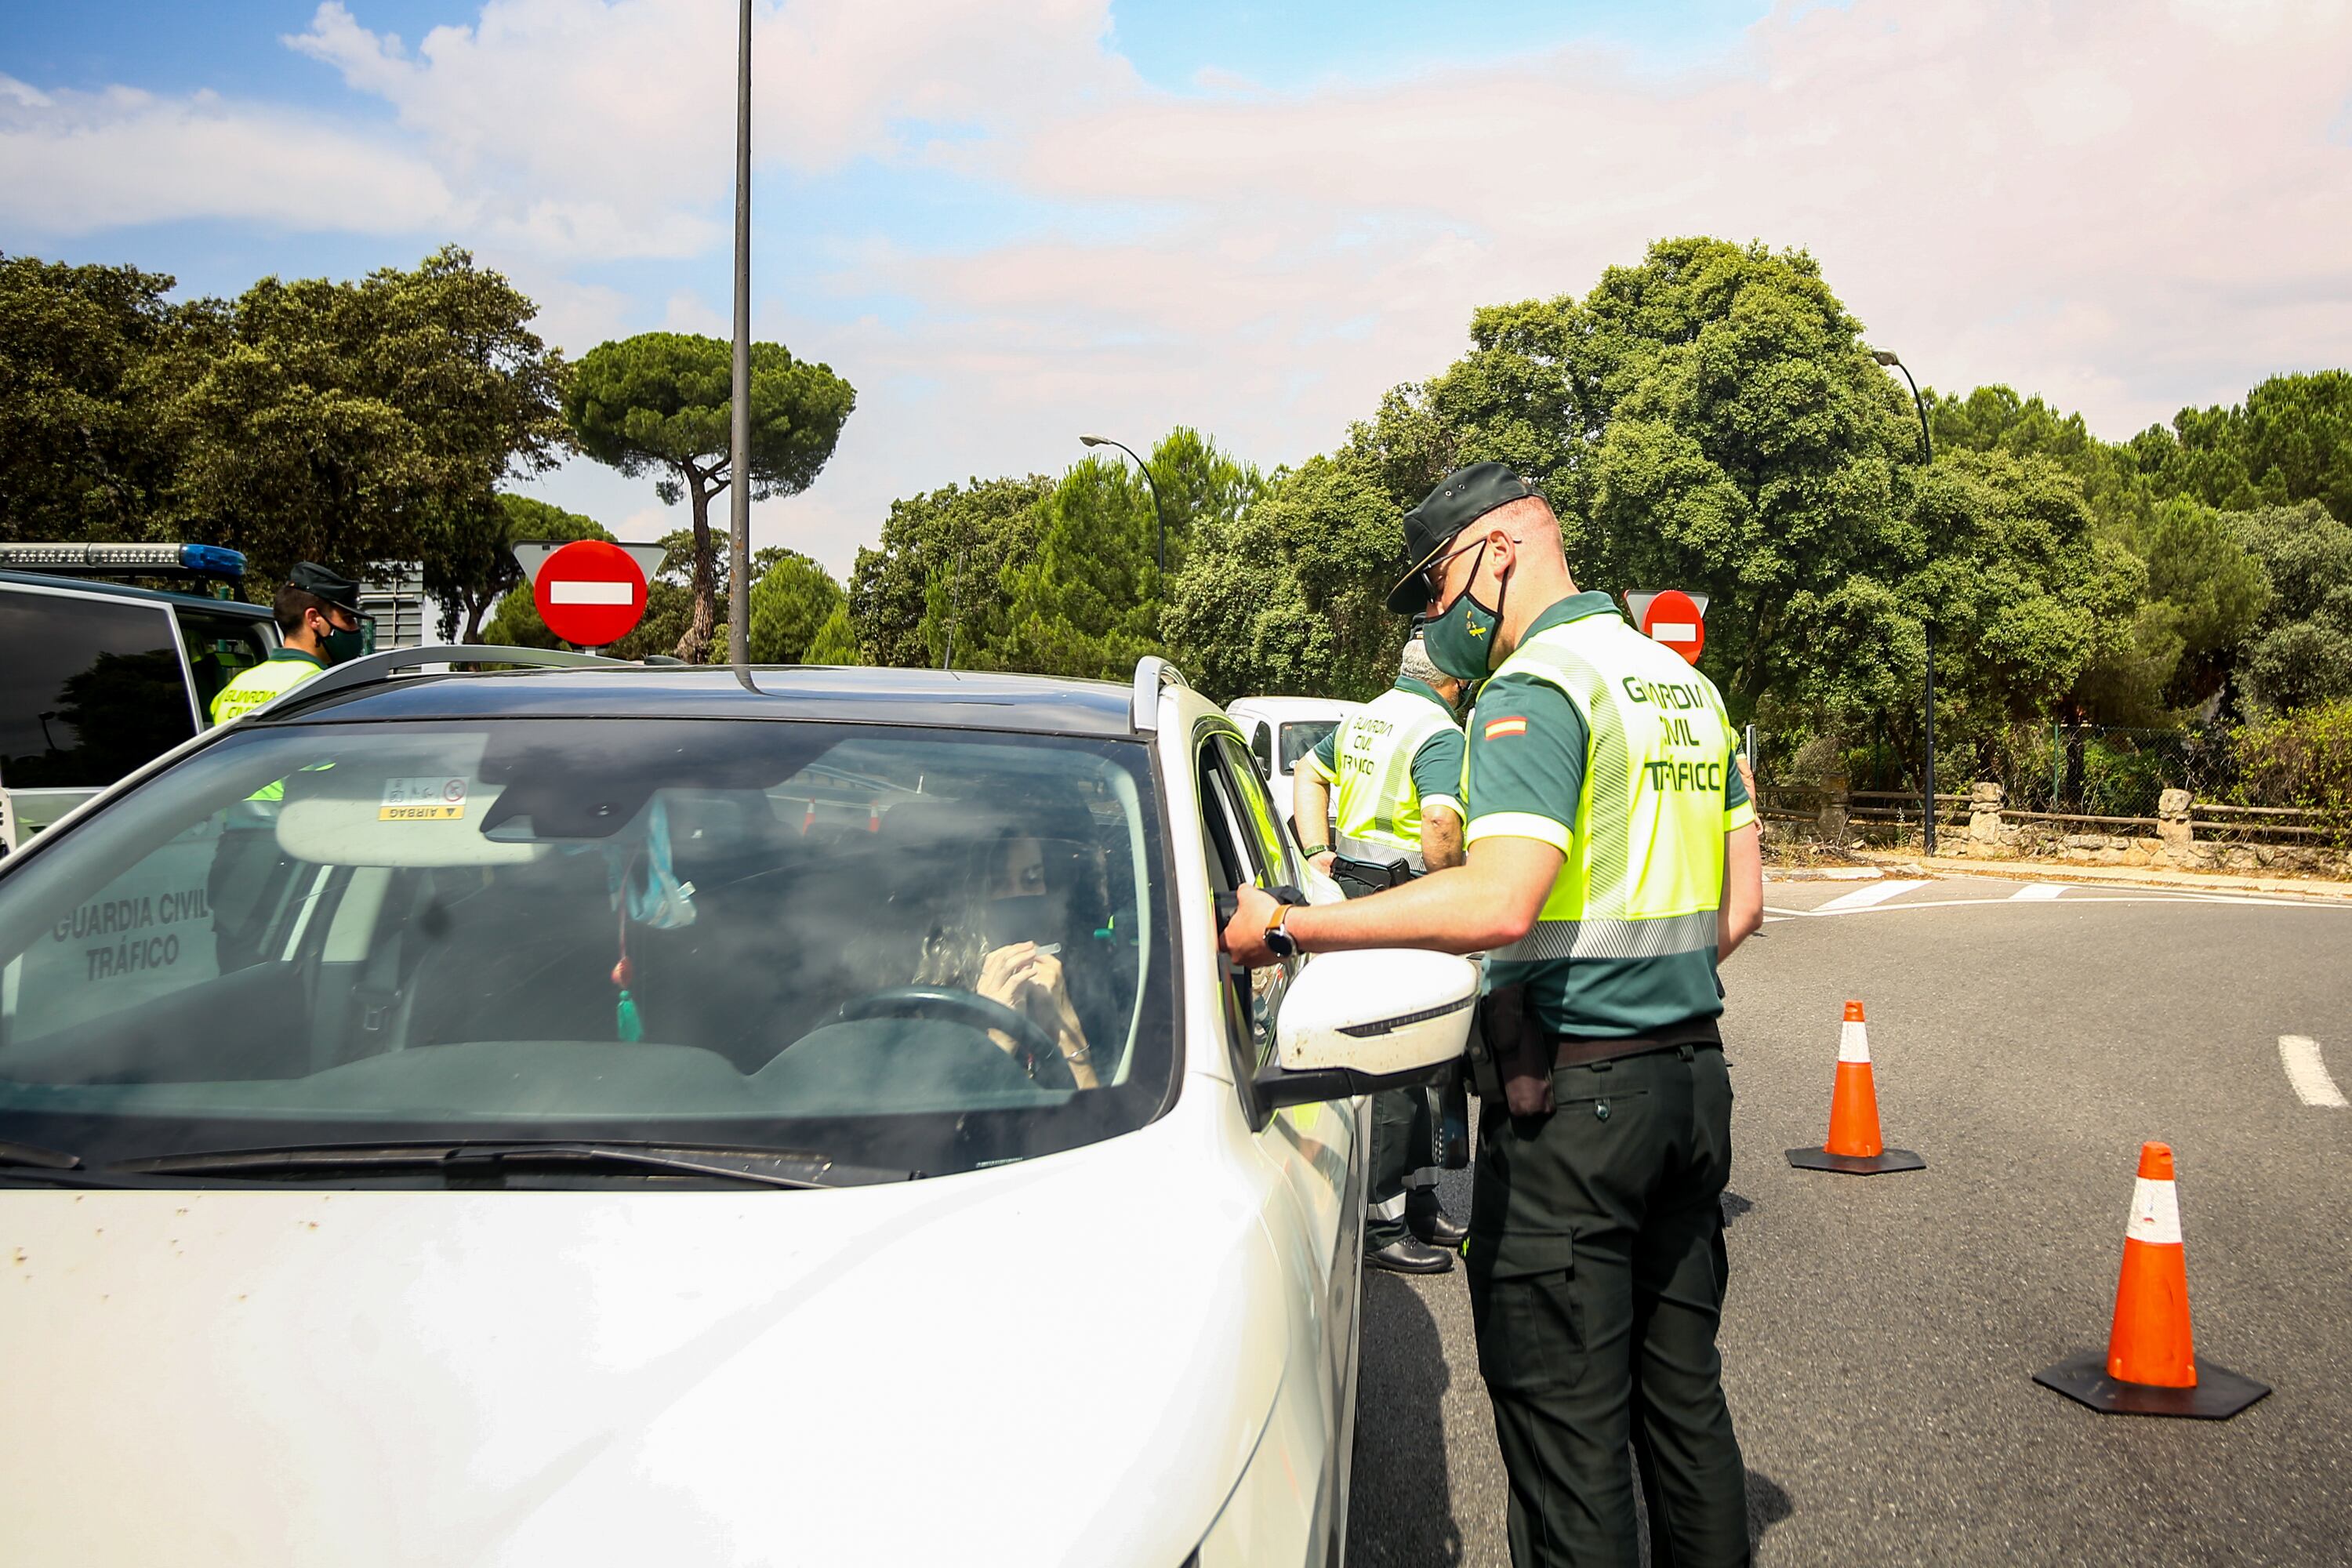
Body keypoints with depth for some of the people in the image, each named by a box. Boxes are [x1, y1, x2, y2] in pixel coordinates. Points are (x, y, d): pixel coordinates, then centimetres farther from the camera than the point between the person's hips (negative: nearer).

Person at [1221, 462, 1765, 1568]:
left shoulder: (1536, 687, -14)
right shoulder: (1688, 688, 14)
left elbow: (1500, 901, -27)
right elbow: (1740, 904, 16)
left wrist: (1290, 926, -24)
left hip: (1570, 1094, -9)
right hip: (1693, 1074, 9)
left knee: (1563, 1420, 0)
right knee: (1683, 1392, 18)